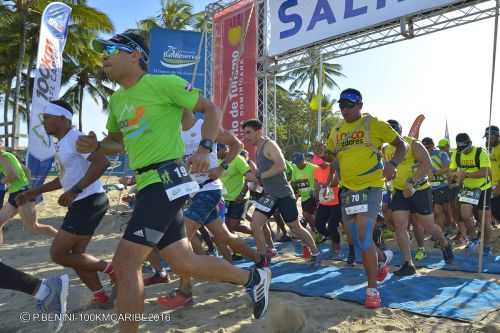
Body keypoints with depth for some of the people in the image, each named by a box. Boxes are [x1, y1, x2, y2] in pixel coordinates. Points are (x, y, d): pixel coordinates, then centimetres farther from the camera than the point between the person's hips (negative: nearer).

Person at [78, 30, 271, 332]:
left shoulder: (163, 83, -5)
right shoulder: (116, 100, 17)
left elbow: (211, 109, -2)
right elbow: (118, 142, 29)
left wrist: (205, 149, -16)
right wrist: (95, 145, 7)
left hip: (167, 180, -8)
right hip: (147, 185, 8)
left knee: (125, 264, -9)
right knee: (184, 263, 12)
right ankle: (253, 278, 30)